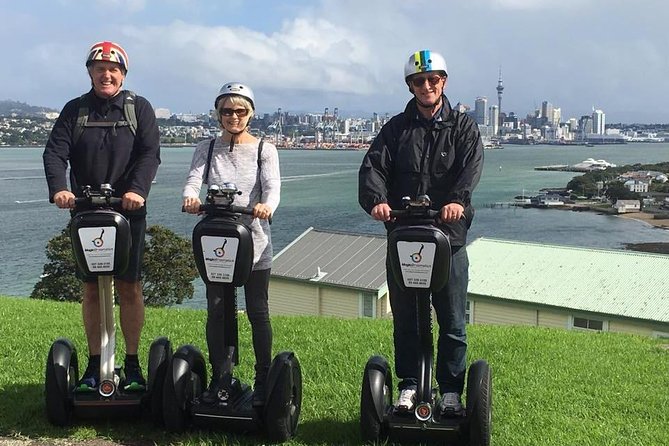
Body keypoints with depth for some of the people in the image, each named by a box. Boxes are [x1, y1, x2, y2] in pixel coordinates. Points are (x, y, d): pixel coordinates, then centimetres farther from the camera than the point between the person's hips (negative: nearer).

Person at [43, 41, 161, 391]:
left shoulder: (139, 108, 5)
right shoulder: (75, 110, 9)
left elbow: (150, 154, -7)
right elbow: (55, 152, -3)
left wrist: (137, 189, -25)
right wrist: (58, 188, -22)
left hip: (128, 211, -2)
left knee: (129, 286, 0)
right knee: (91, 288, 6)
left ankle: (132, 364, 11)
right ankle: (94, 364, 17)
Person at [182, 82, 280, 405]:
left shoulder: (264, 149, 3)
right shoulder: (206, 149, 9)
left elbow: (272, 186, -12)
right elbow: (194, 180, -6)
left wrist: (266, 205, -36)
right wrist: (191, 198, -31)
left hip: (254, 240, -2)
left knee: (257, 311, 3)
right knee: (217, 310, 5)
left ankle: (263, 380, 15)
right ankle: (218, 378, 18)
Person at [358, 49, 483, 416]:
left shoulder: (463, 127, 7)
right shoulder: (397, 128, 10)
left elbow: (471, 166, -10)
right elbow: (373, 166, -4)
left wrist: (457, 199, -31)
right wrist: (377, 199, -25)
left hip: (448, 235, -1)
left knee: (452, 321, 4)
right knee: (405, 318, 9)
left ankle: (451, 390, 15)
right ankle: (408, 385, 21)